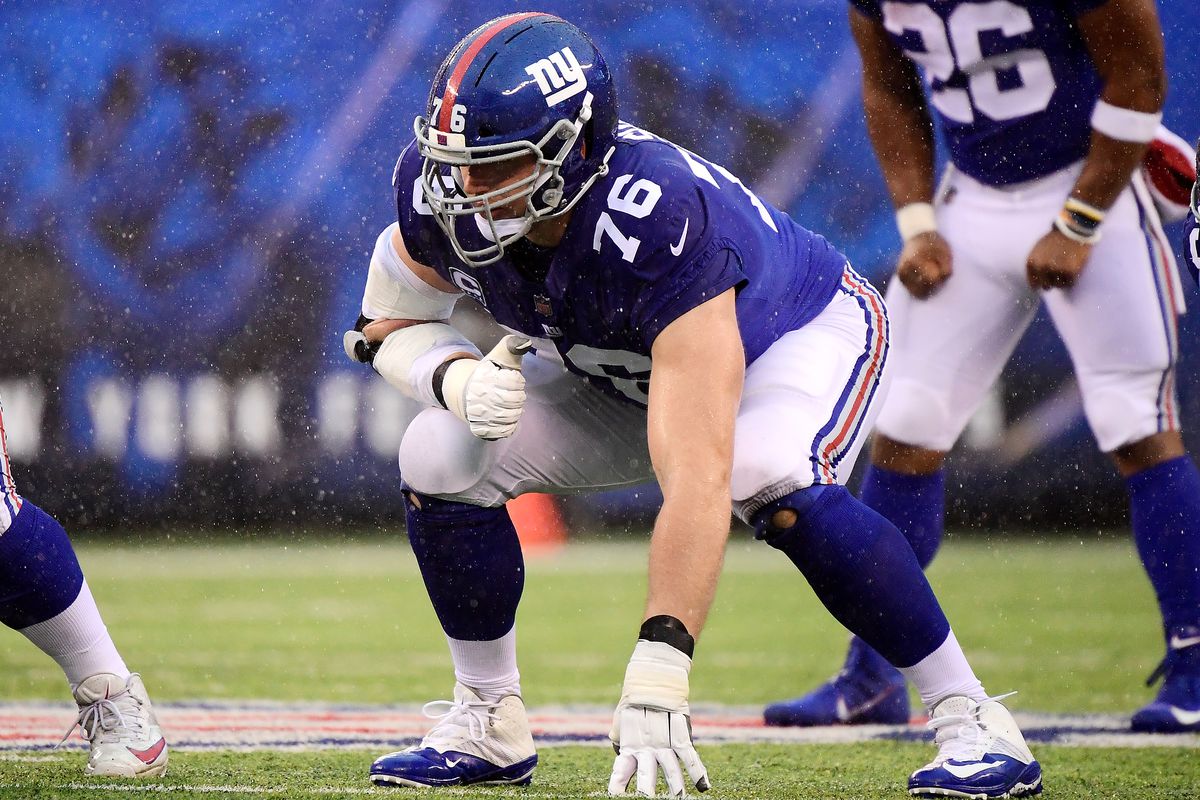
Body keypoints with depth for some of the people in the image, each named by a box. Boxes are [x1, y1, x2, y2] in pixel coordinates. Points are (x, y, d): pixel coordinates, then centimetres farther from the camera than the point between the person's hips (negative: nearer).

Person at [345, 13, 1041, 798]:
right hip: (620, 372, 6)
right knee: (441, 458, -14)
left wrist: (656, 678, -54)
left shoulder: (658, 221, -45)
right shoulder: (438, 192, -26)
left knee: (771, 484, -36)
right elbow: (391, 325, -5)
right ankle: (488, 725, 5)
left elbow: (697, 476, -49)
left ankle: (972, 722, -23)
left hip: (801, 331, -6)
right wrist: (459, 380, -30)